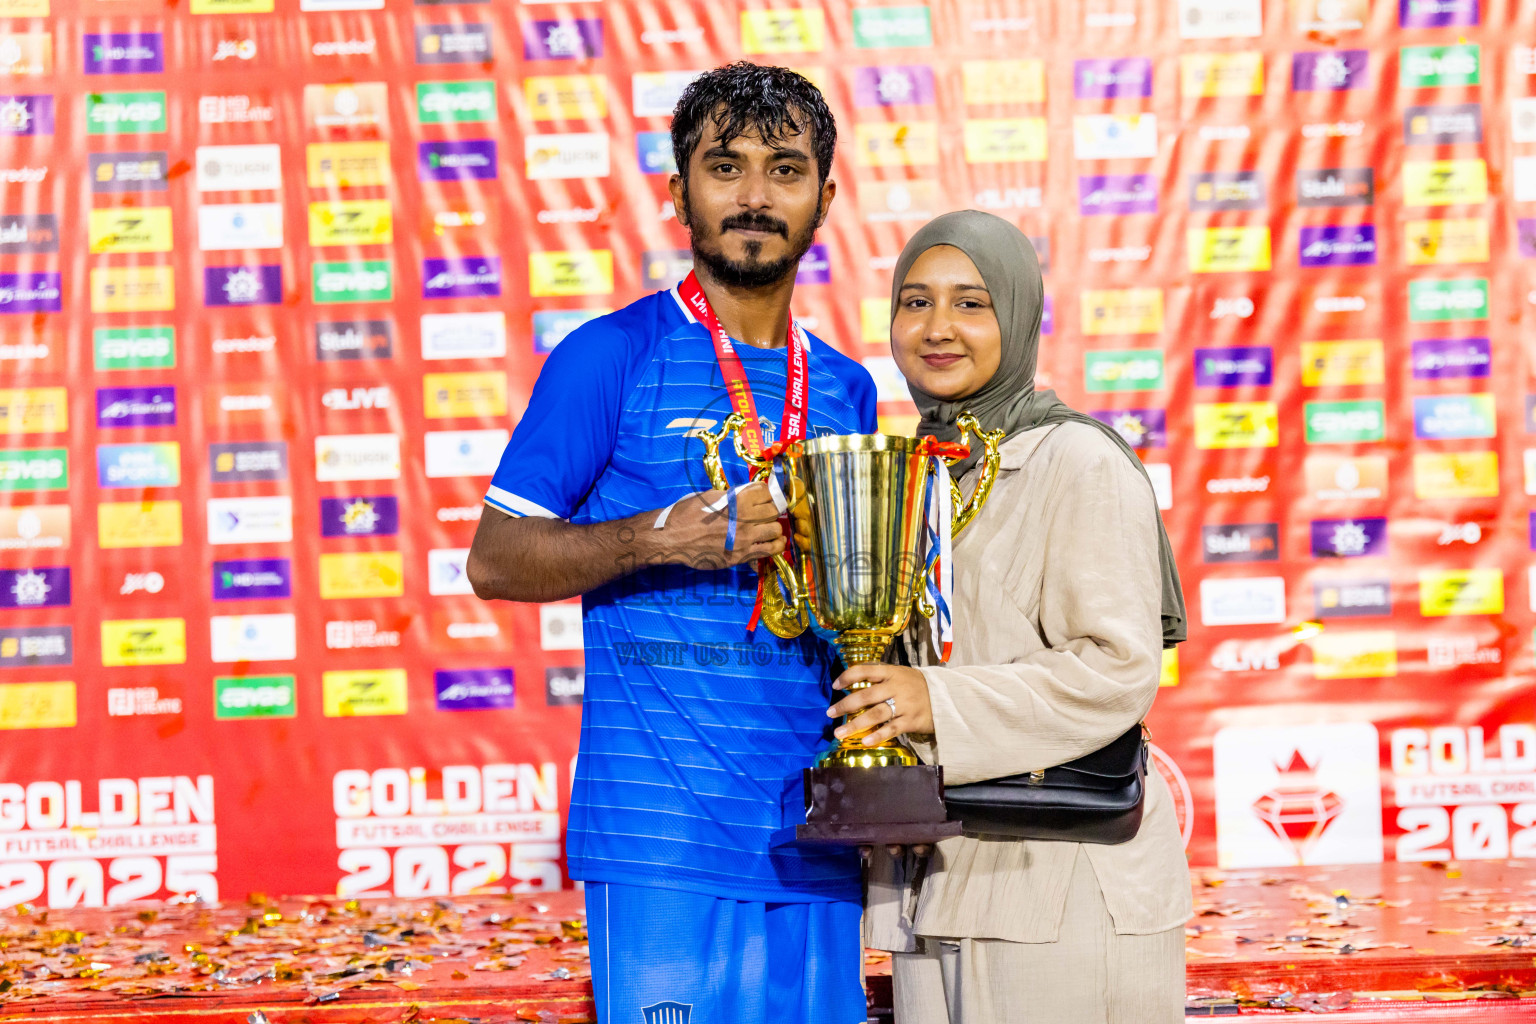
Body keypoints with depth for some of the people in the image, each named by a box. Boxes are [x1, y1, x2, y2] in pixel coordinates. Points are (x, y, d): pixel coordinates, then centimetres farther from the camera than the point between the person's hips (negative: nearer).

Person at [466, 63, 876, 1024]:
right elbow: (495, 560, -4)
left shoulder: (845, 388, 15)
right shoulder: (613, 357, -2)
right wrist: (659, 539, -17)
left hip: (816, 836, 6)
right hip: (661, 836, -5)